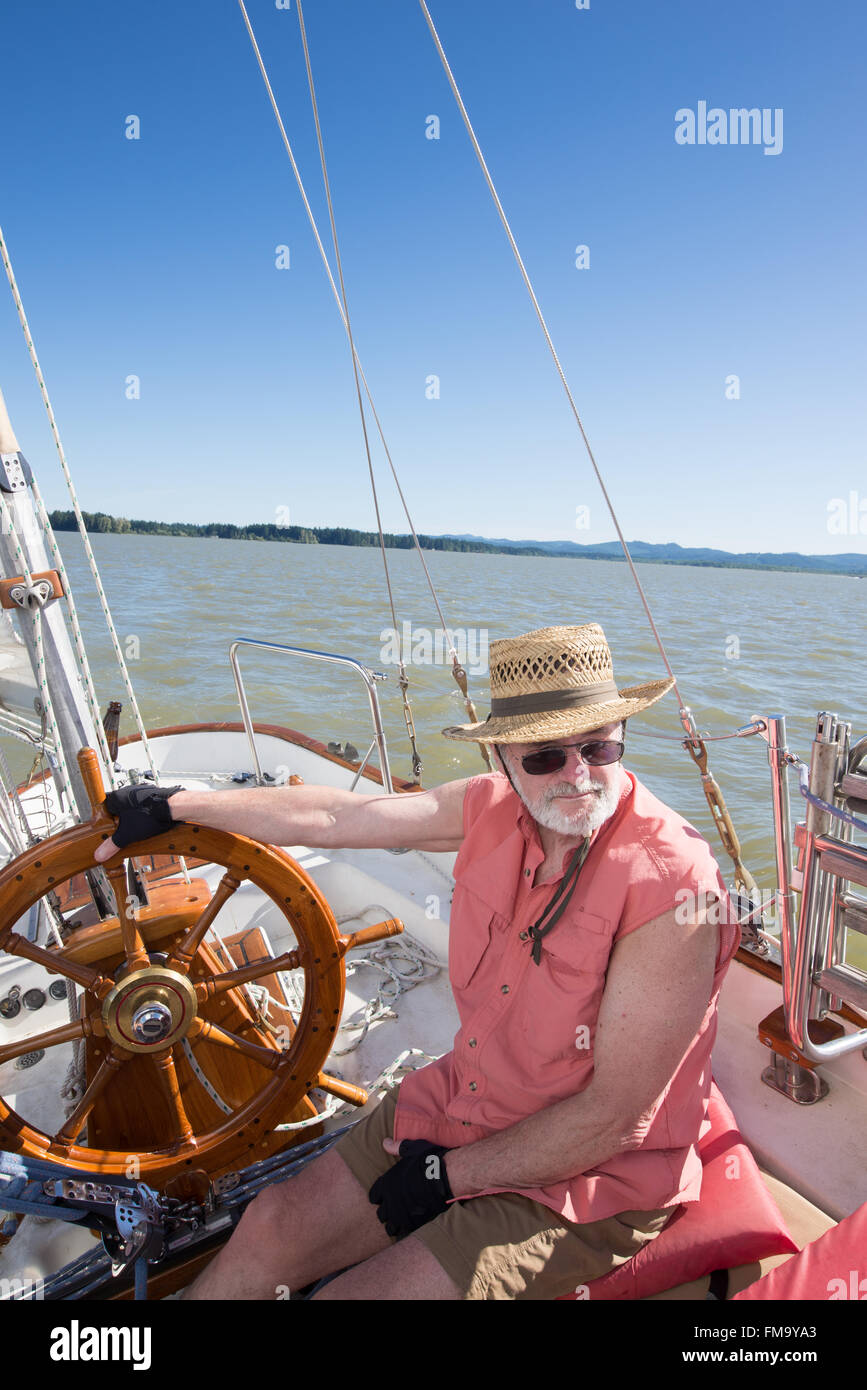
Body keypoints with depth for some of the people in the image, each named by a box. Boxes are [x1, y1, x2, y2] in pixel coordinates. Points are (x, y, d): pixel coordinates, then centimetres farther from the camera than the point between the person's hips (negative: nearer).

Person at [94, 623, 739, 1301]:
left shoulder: (673, 885, -28)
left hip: (584, 1178, -4)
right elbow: (331, 817, -2)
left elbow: (611, 1120, -21)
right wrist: (174, 805, 8)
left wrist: (449, 1174, -12)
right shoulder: (493, 807, -11)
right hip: (457, 1103, 5)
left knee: (345, 1294, -14)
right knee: (270, 1227, 3)